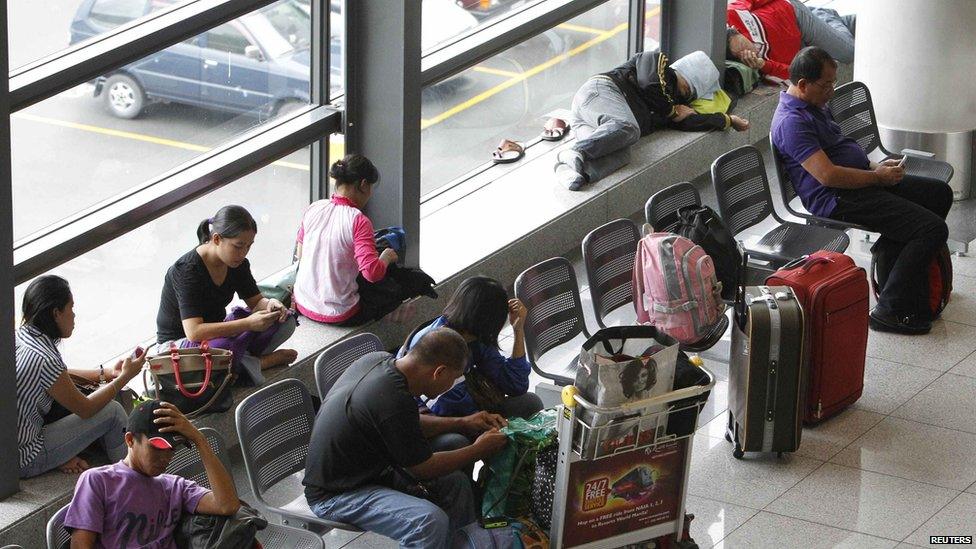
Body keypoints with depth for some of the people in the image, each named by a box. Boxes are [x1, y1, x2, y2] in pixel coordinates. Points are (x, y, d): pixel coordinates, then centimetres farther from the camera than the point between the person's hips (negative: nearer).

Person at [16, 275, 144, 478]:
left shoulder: (20, 336, -1)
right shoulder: (44, 360, -26)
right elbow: (85, 409, -11)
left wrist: (108, 373, 14)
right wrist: (125, 376, 0)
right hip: (22, 462, -9)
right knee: (113, 412, -1)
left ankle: (63, 455, 15)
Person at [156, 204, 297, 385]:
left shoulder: (237, 264, -4)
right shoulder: (187, 270, -27)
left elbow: (255, 302, 6)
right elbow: (194, 332, -36)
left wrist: (270, 304, -21)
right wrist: (248, 323, -41)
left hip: (217, 332, 8)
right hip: (178, 342, -8)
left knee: (285, 320, -8)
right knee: (222, 347, -42)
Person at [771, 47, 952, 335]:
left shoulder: (815, 106, 15)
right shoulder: (791, 122, -19)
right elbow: (827, 175, -26)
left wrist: (876, 166, 8)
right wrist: (877, 177, -15)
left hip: (863, 181, 11)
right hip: (839, 200, -11)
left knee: (940, 193, 13)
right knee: (932, 229, -19)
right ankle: (892, 310, -14)